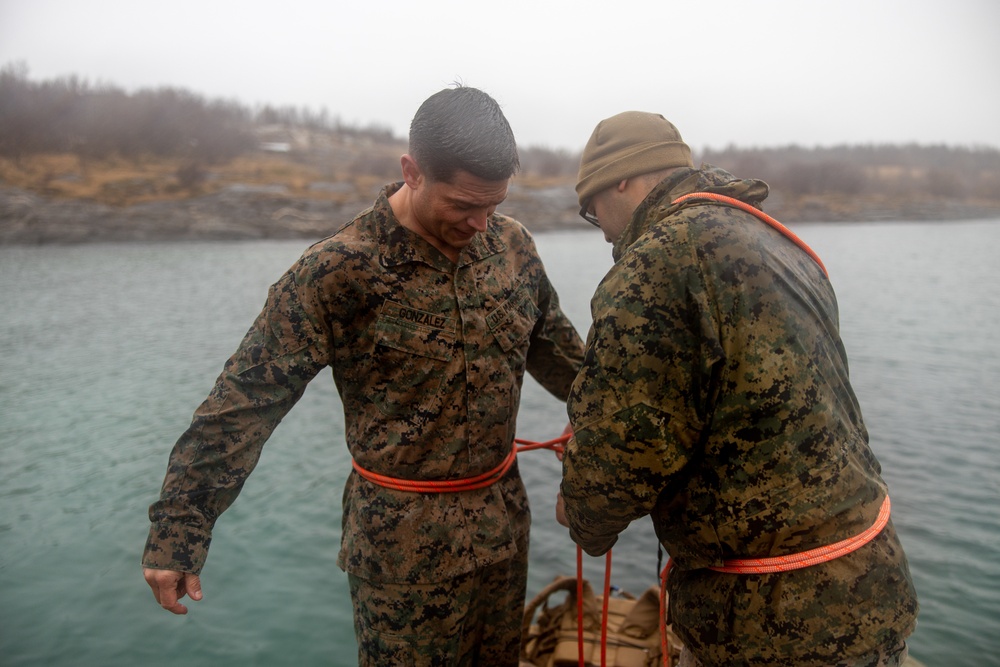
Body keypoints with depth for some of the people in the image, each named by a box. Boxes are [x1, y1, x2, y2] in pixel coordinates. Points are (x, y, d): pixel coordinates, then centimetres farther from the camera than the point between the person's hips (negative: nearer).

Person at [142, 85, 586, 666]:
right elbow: (244, 401, -16)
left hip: (505, 522, 5)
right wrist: (177, 532, -15)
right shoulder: (339, 271, -19)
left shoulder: (512, 243, -3)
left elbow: (554, 347, 12)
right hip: (404, 543, -5)